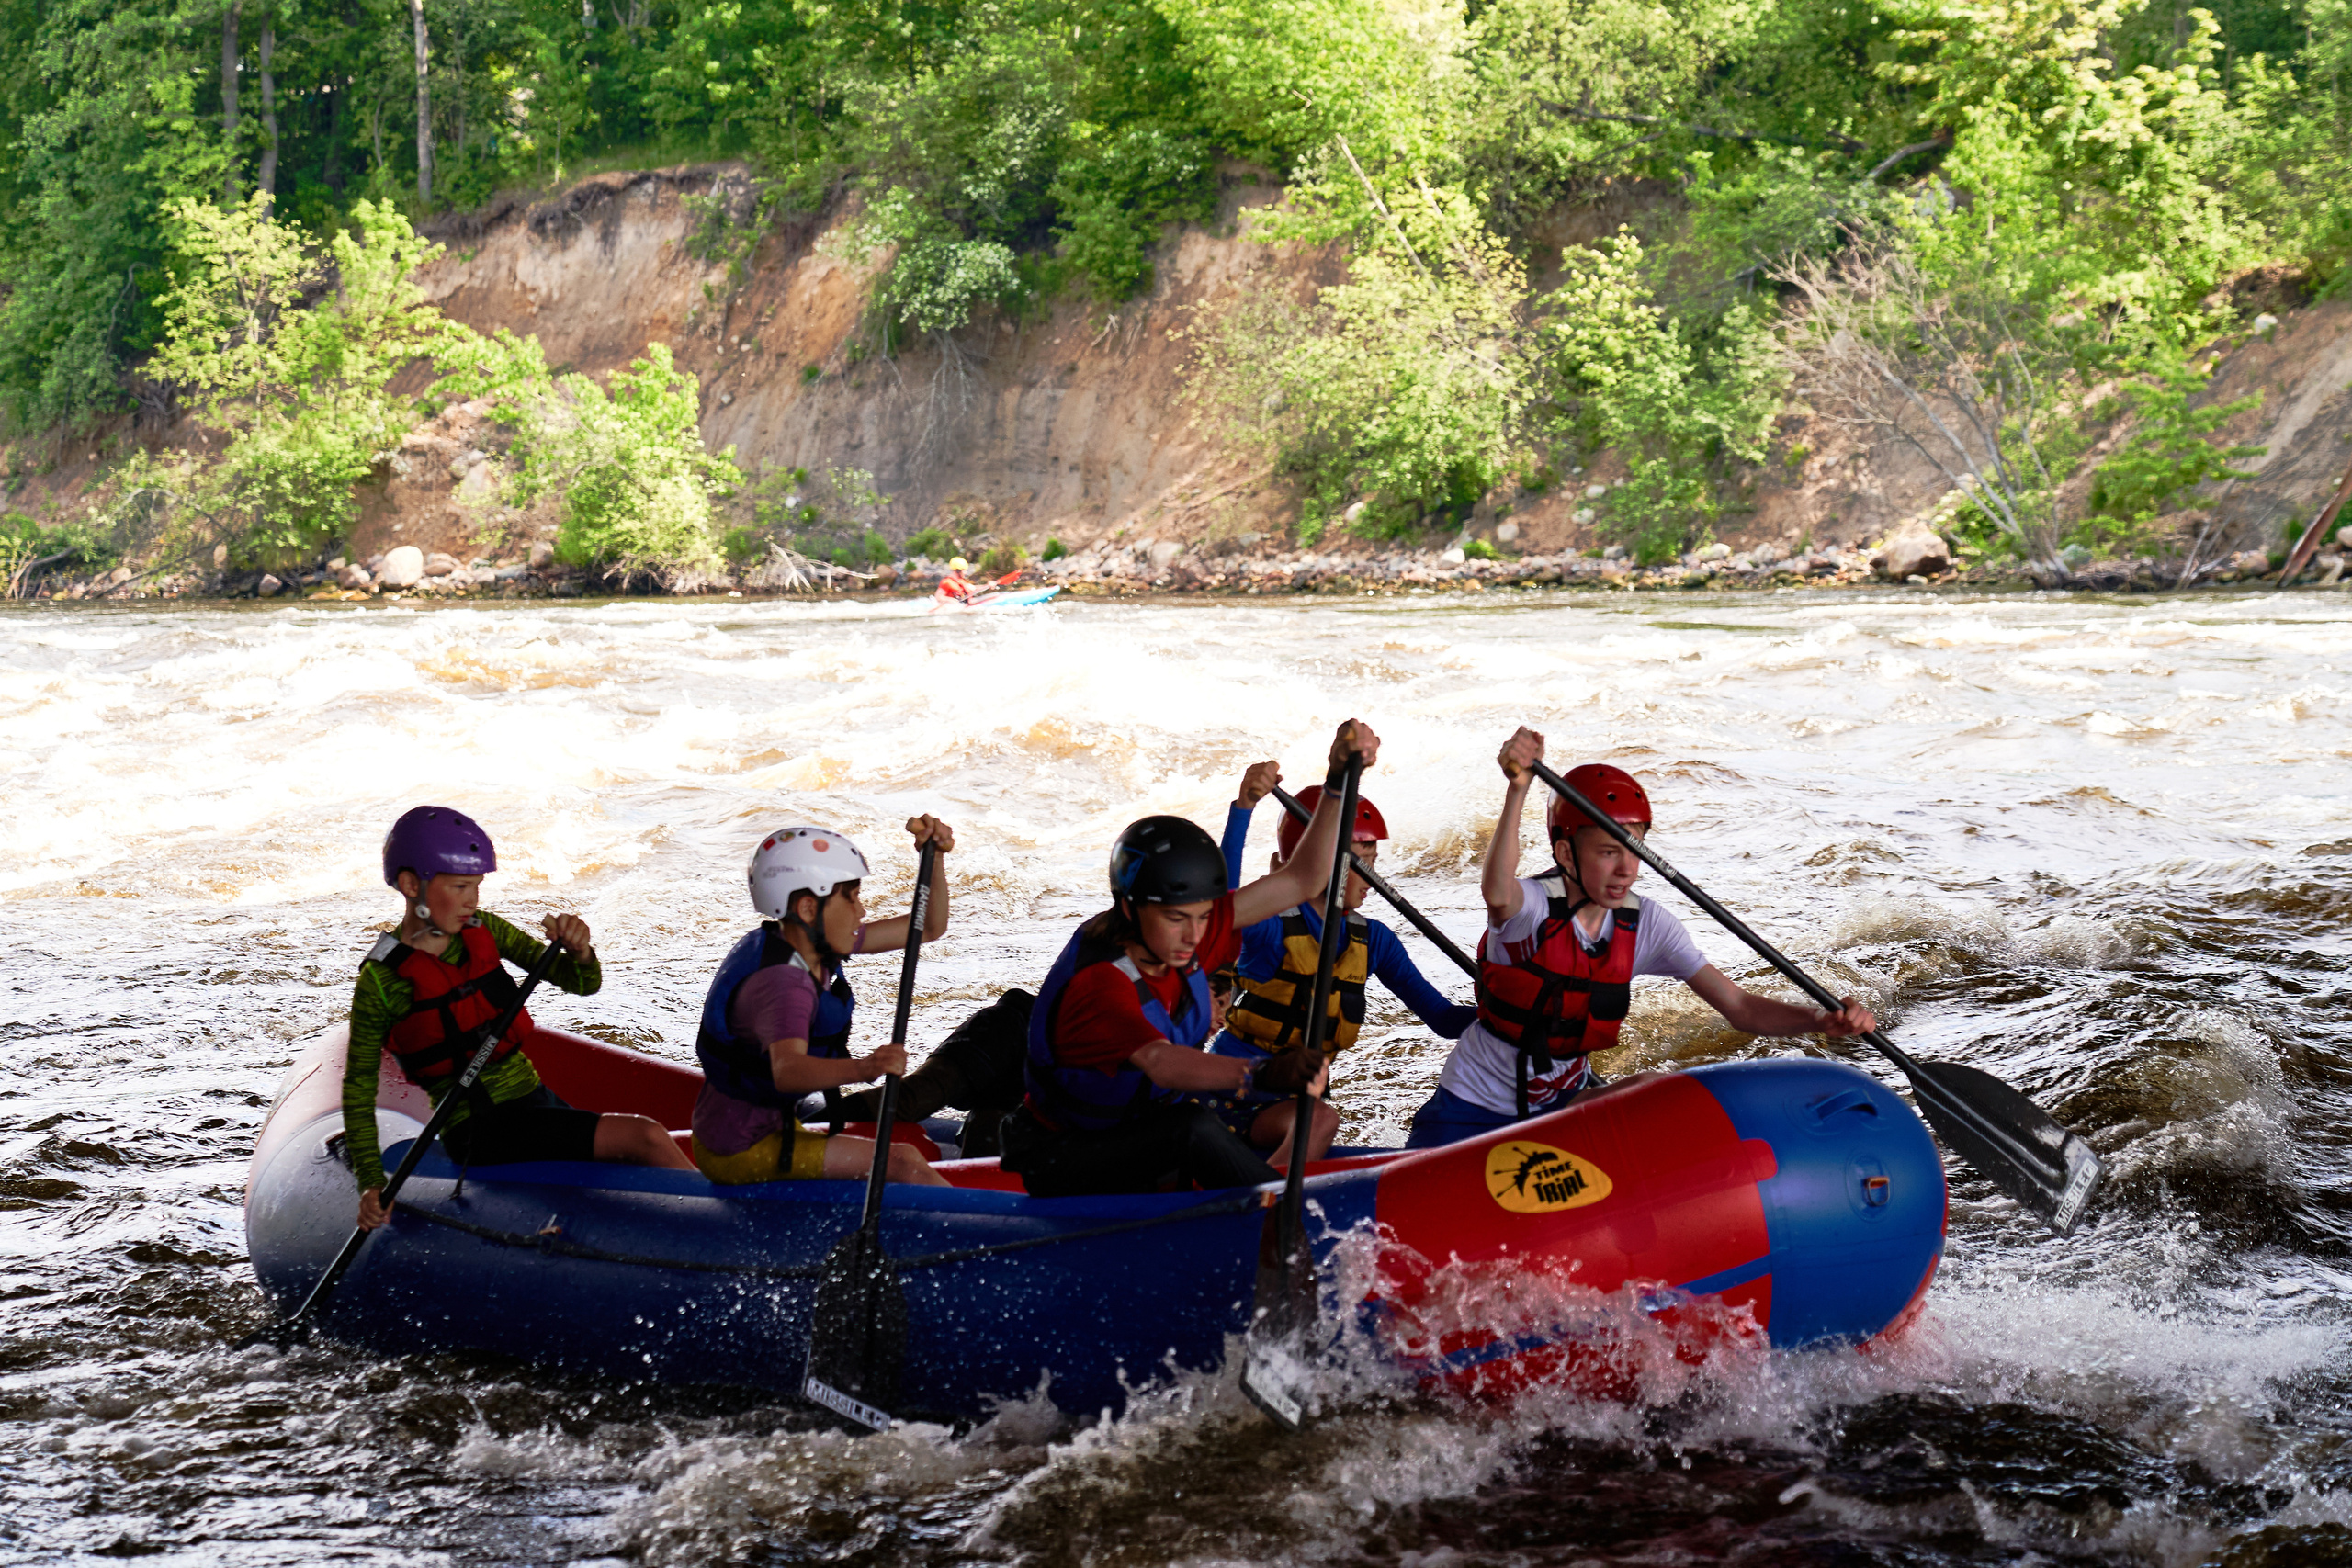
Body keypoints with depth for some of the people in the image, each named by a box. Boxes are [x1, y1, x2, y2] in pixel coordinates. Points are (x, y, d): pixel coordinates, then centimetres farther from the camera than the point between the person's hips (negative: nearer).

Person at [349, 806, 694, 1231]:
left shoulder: (483, 930, 6)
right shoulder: (382, 981, -10)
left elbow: (583, 983, 6)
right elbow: (359, 1085, -6)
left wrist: (579, 950, -18)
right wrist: (371, 1184, -16)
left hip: (537, 1099, 7)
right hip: (481, 1131, -7)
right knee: (645, 1138, -19)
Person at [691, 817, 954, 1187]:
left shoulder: (812, 946, 2)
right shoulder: (782, 983, -27)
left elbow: (929, 928, 8)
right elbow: (786, 1070, -47)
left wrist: (934, 857, -8)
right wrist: (863, 1068, -64)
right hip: (740, 1151, -11)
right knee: (902, 1162, -15)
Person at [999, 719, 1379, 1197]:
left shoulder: (1182, 934, -7)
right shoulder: (1097, 983, -30)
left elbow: (1300, 882, -5)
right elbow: (1160, 1062, -49)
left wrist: (1340, 780, -16)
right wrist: (1261, 1075, -65)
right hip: (1062, 1171, -9)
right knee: (1194, 1127, -32)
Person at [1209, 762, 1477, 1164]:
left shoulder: (1372, 940, 6)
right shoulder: (1271, 927, -14)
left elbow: (1442, 1017, 2)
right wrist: (1243, 808, -52)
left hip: (1296, 1097, 8)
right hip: (1236, 1096, -8)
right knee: (1320, 1120, -33)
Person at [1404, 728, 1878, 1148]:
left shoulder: (1647, 927, -9)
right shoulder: (1533, 907, -24)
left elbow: (1740, 1009, -11)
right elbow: (1497, 892, -51)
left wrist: (1822, 1020, -30)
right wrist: (1517, 790, -65)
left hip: (1565, 1102, 5)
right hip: (1475, 1109, -5)